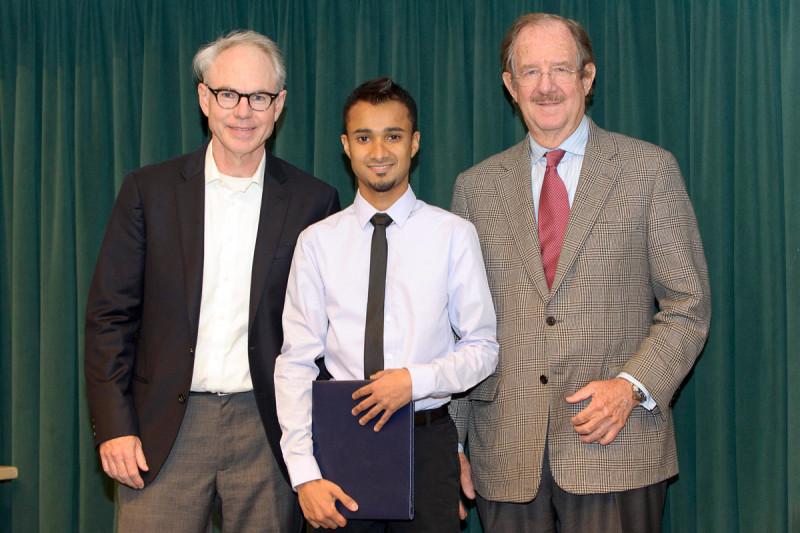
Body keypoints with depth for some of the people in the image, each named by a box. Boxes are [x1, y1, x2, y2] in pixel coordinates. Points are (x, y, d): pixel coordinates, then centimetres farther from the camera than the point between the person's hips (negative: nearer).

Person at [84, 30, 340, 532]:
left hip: (267, 433, 0)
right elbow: (110, 314, 3)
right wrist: (114, 427, -4)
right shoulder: (149, 190, 3)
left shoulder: (313, 201, 2)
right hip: (164, 431, 0)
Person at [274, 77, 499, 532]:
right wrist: (304, 474, -9)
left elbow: (483, 347, 3)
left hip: (430, 443, 0)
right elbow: (296, 363, 0)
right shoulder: (317, 242, 3)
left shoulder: (454, 235, 1)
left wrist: (417, 380, -15)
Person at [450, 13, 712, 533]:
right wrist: (451, 441, 6)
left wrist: (631, 386, -12)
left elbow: (688, 307, 3)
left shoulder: (650, 169, 3)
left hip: (617, 450, -2)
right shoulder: (475, 187, 10)